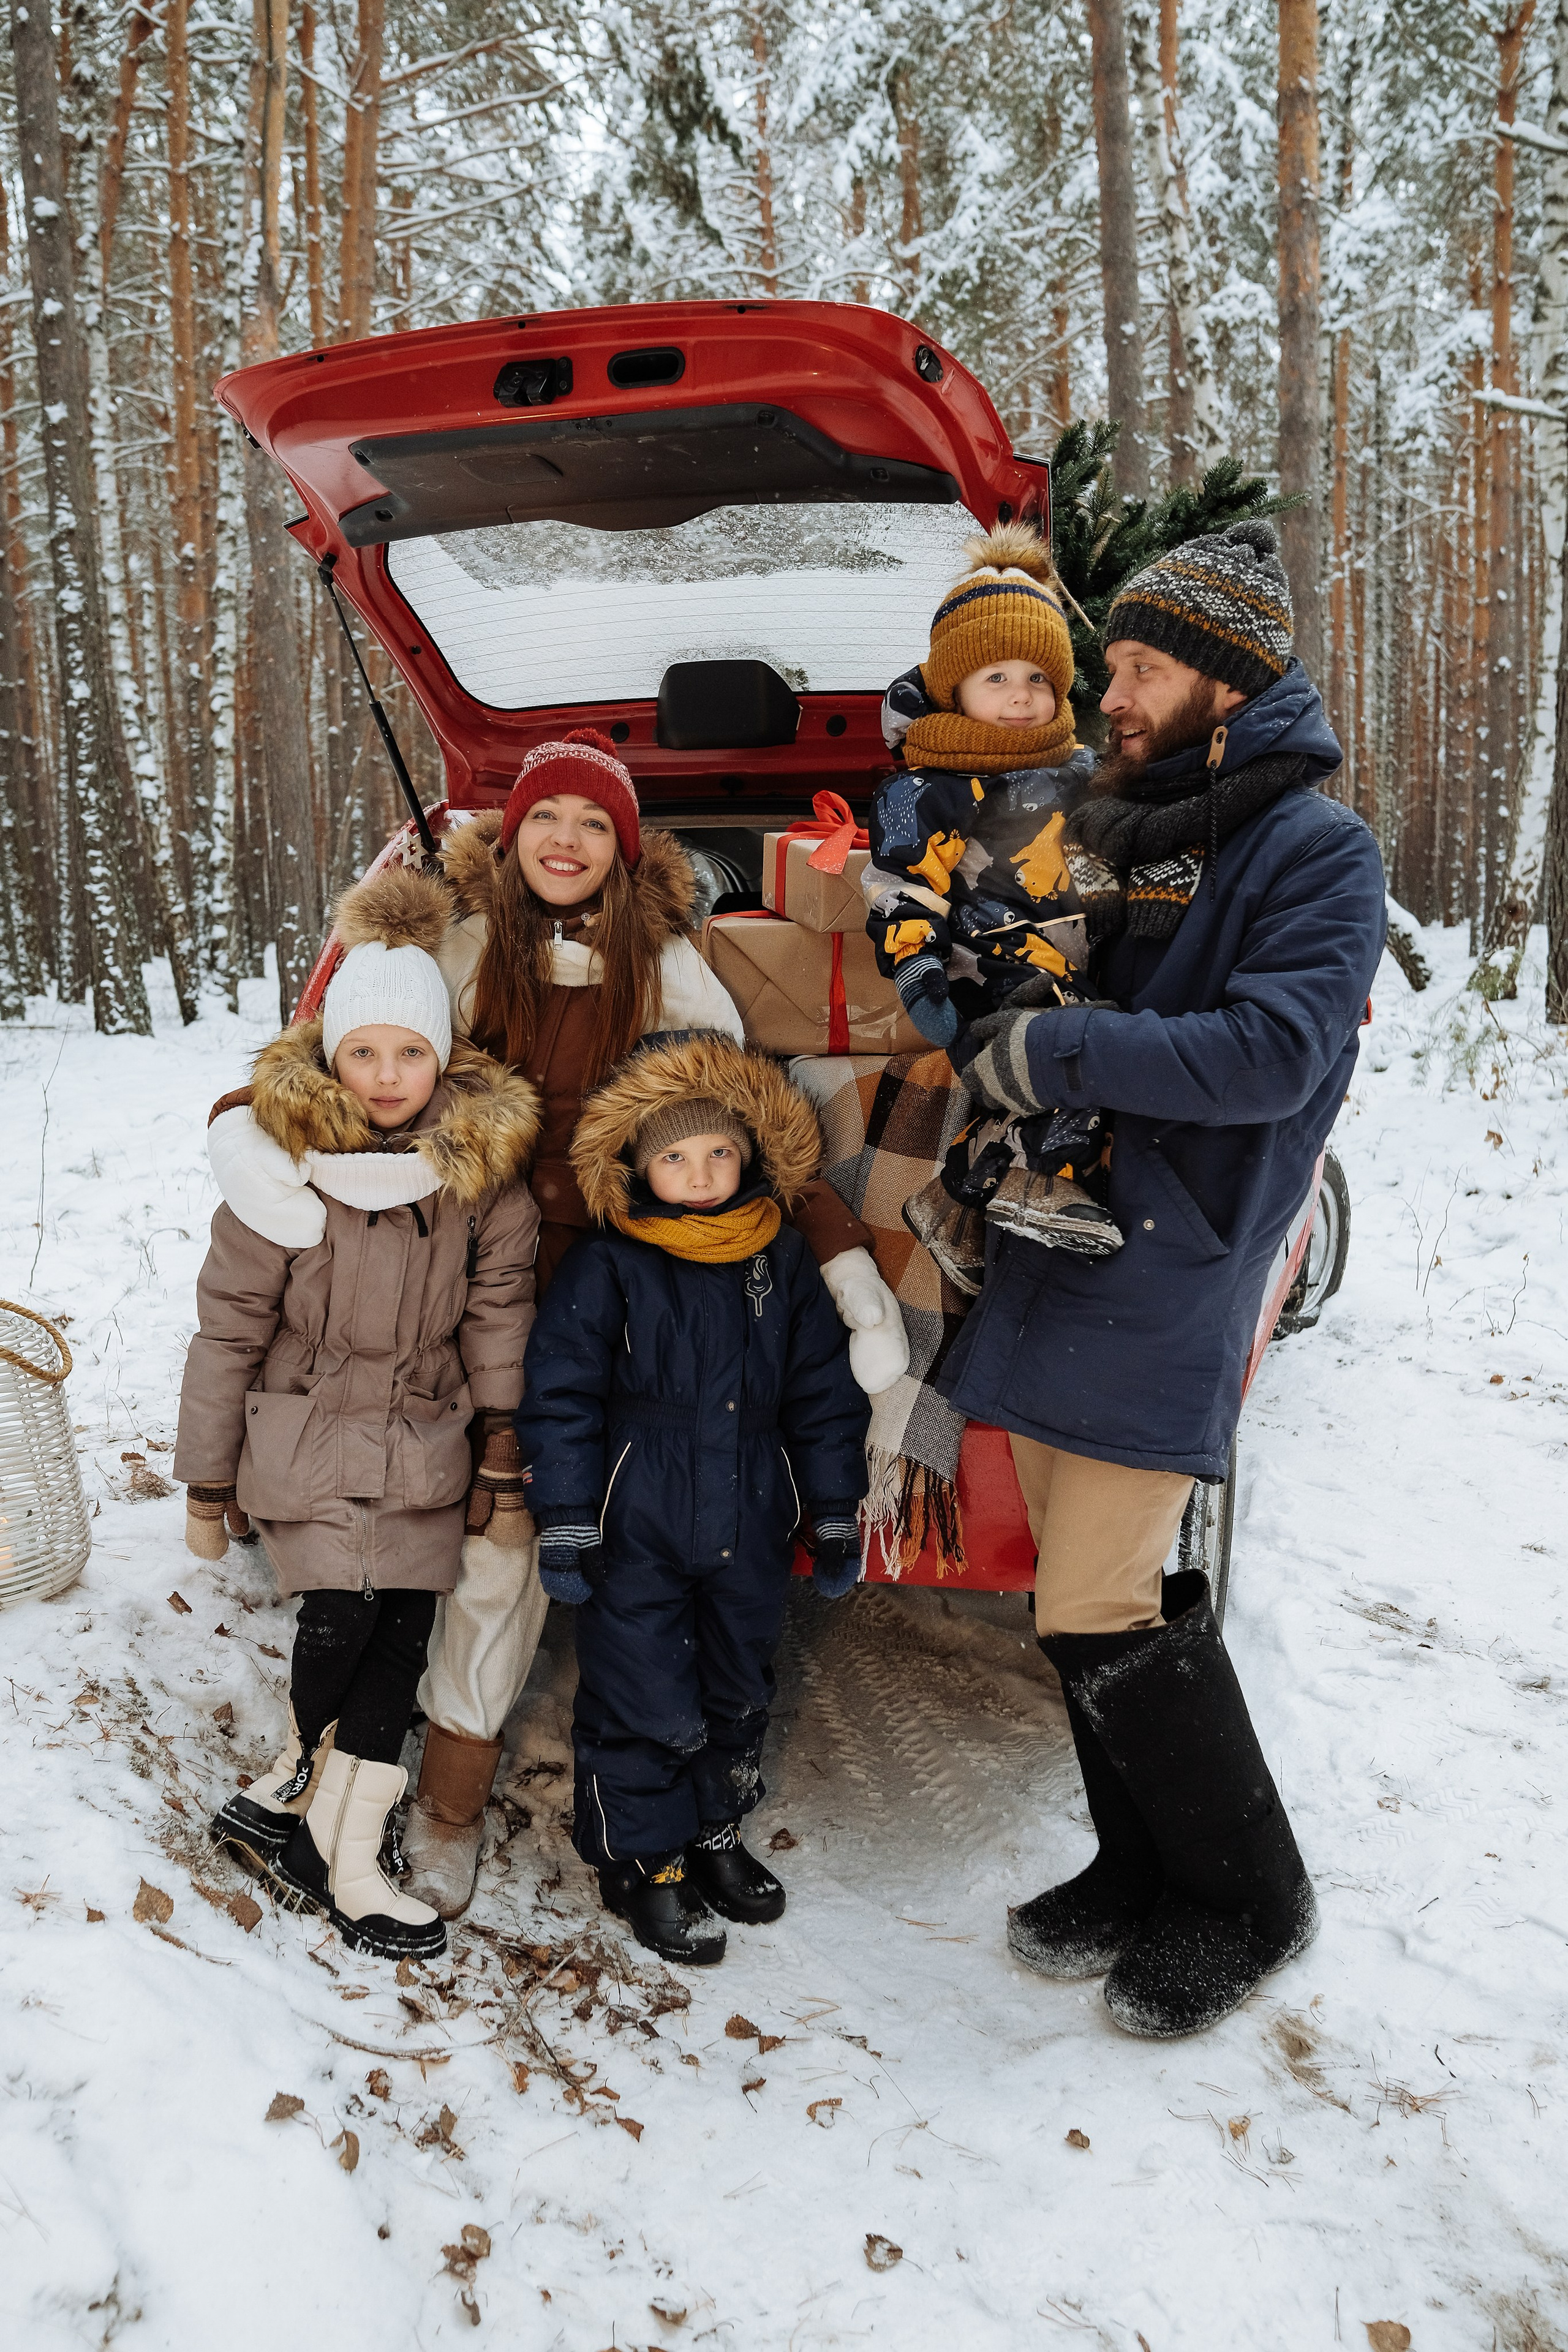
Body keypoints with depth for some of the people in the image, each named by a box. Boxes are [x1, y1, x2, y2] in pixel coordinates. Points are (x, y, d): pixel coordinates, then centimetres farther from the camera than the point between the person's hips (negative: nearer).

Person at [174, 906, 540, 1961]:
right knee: (342, 1621, -13)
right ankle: (300, 1788, 16)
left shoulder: (485, 1166, -8)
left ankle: (347, 1857, 13)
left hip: (425, 1446, 3)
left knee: (402, 1637, 0)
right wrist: (207, 1486, -2)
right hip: (305, 1438, -2)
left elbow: (498, 1316, 2)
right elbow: (228, 1331, -7)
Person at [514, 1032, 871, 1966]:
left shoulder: (784, 1262, 1)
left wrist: (837, 1515, 8)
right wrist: (566, 1524, -10)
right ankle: (644, 1862, 24)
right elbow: (560, 1397, -8)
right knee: (647, 1705, 3)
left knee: (739, 1695, 18)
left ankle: (716, 1834, 40)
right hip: (637, 1536, -4)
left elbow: (824, 1393, 7)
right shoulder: (604, 1267, -10)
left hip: (750, 1532, 4)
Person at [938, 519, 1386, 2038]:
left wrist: (1047, 1053, -21)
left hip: (1165, 1280, -7)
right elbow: (1034, 1011, 24)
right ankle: (1142, 1875, 30)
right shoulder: (1110, 831, 16)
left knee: (1099, 1612, -6)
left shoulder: (1314, 850, -6)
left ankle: (1249, 1900, 16)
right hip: (1053, 1247, 7)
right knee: (1091, 1591, 13)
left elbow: (1270, 1057, -20)